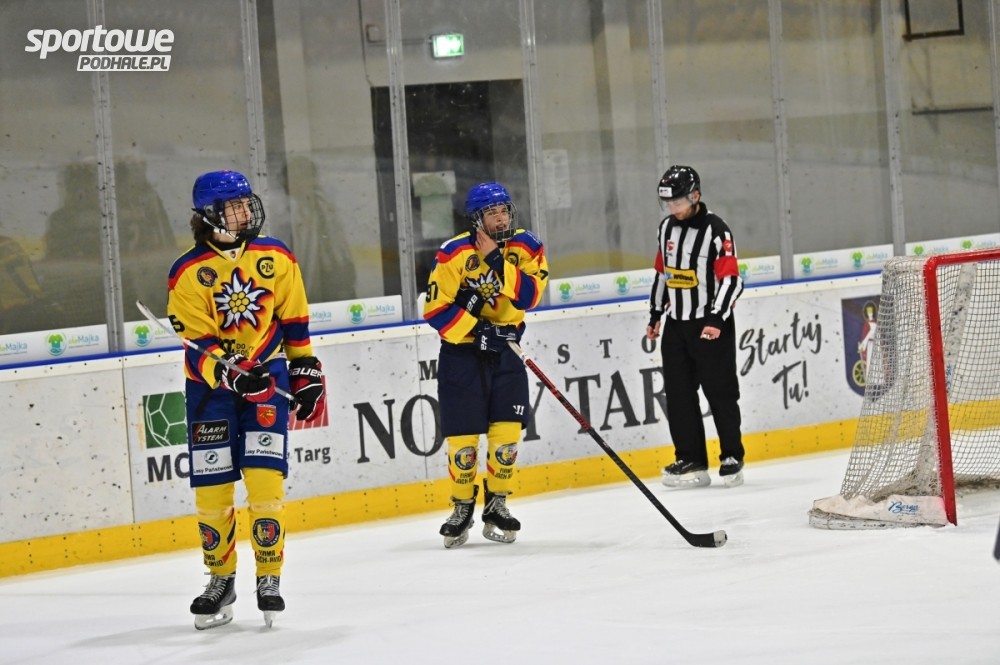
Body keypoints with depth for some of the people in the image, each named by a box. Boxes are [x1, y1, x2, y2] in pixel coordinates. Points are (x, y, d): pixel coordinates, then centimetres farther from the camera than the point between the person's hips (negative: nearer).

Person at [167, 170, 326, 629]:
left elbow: (294, 322, 11)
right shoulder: (189, 273, -8)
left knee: (265, 479, -10)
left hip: (268, 373, 1)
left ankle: (269, 578, 0)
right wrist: (230, 374, -27)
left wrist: (305, 371, 11)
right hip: (211, 383, -1)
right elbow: (197, 345, -12)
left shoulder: (276, 258, 1)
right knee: (212, 486, 0)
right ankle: (220, 579, 17)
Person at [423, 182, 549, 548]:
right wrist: (477, 330, -22)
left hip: (506, 347, 2)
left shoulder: (526, 247, -5)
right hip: (461, 350, -2)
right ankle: (462, 508, 17)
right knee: (463, 435, -1)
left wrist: (499, 262, -27)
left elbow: (529, 296, -17)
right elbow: (435, 309, -15)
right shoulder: (454, 253, -14)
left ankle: (496, 505, 12)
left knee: (507, 429, -4)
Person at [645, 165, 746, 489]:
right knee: (678, 394, 4)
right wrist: (656, 314, 18)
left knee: (720, 392, -1)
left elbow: (731, 279, -17)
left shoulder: (715, 230, -14)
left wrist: (716, 320, -24)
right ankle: (691, 460, 9)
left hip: (712, 325, -7)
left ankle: (732, 458, 8)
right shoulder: (667, 228, 9)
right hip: (676, 325, 7)